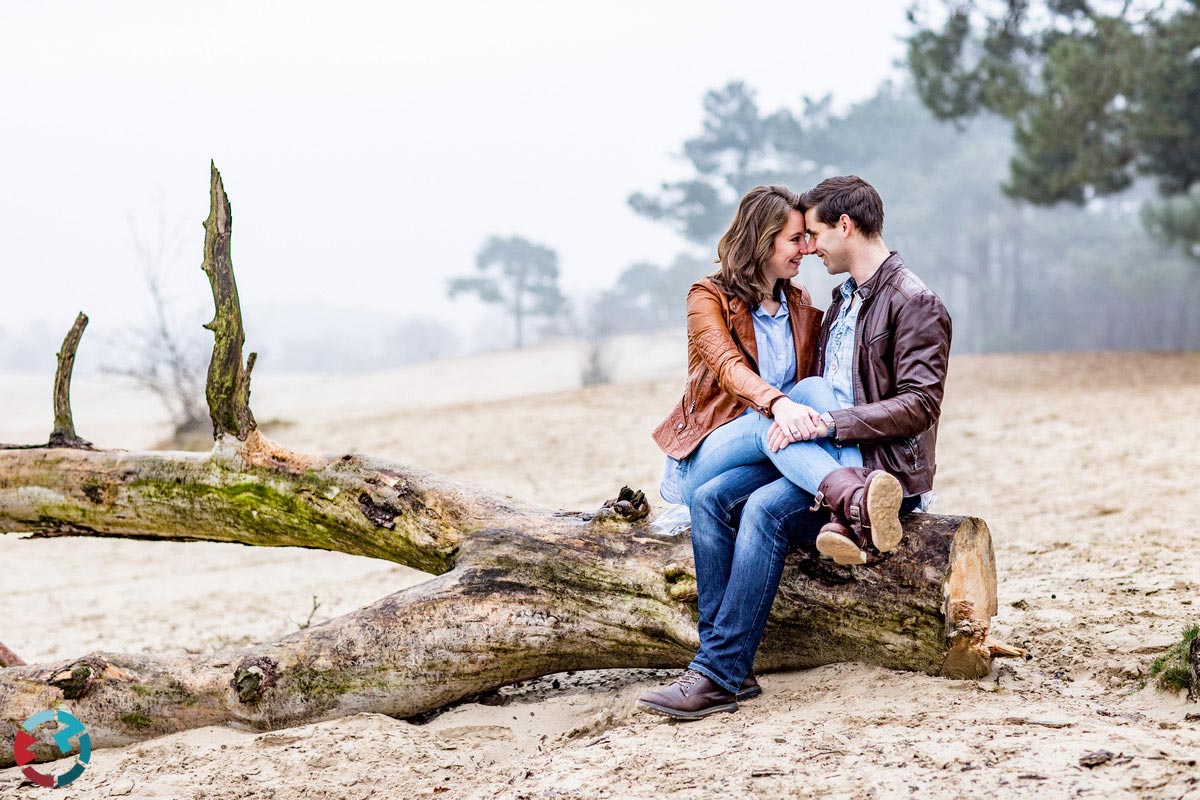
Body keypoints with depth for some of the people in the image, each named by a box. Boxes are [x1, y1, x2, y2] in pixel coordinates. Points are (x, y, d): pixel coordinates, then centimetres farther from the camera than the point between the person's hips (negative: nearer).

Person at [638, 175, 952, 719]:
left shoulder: (914, 303, -6)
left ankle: (720, 675, -30)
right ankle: (723, 664, -20)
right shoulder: (844, 300, 22)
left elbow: (919, 403, -16)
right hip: (828, 457, 9)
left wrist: (830, 422, -22)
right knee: (711, 497, -14)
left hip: (884, 466, -8)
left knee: (766, 507, -31)